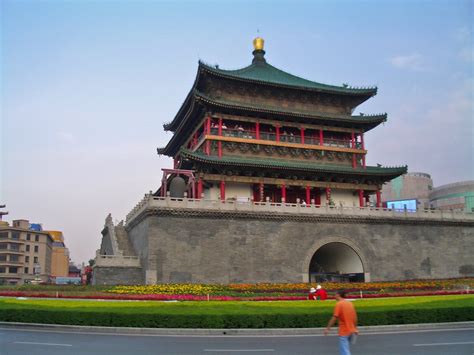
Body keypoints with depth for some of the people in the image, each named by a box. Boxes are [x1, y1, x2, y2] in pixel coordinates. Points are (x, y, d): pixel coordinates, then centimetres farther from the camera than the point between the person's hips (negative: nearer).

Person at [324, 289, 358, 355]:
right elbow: (355, 317, 12)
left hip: (343, 332, -7)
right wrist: (355, 329, 21)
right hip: (351, 331, 7)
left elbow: (334, 318, -17)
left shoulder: (339, 304, -13)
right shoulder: (350, 303, 8)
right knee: (346, 349, 23)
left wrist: (327, 328, -10)